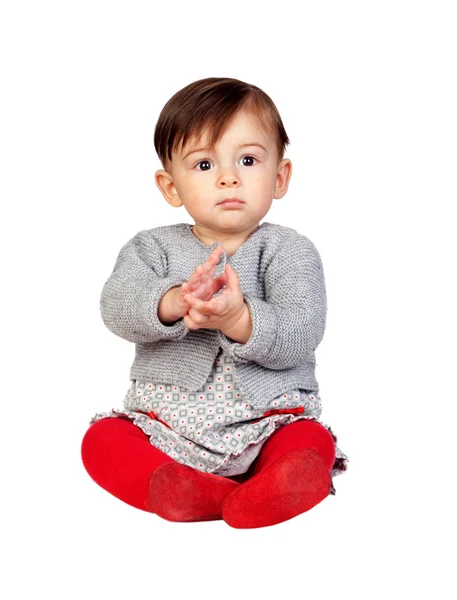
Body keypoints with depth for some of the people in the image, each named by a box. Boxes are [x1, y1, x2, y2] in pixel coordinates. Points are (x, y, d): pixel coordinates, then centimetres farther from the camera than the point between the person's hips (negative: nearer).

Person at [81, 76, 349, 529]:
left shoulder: (290, 250, -1)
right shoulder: (153, 247, 5)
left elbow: (301, 334, -15)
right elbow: (116, 306, -14)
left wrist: (239, 320, -36)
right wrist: (172, 303, -37)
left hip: (266, 423, -2)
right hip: (165, 426, 2)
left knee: (311, 447, -28)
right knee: (102, 440, -21)